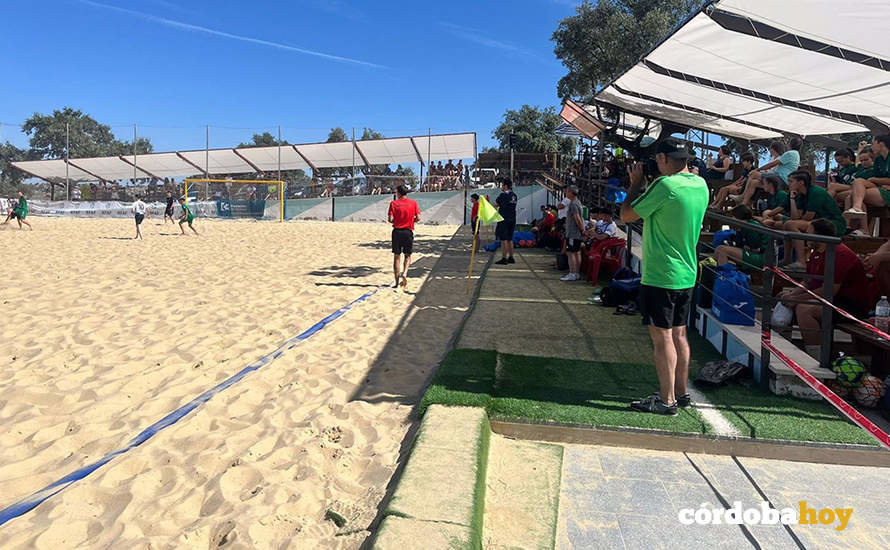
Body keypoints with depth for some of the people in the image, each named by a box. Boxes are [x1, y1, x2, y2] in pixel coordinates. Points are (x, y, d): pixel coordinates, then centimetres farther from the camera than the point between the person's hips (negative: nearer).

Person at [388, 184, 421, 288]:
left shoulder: (393, 203, -2)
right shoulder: (413, 203, 2)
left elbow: (390, 219, -9)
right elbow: (418, 218, -3)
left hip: (397, 231, 0)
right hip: (408, 231, 1)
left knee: (396, 256, 7)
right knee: (408, 256, 13)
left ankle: (397, 282, 8)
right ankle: (404, 274, -12)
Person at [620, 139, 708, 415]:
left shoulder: (665, 185, -18)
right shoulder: (700, 184, 8)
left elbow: (627, 215, -12)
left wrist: (636, 183, 1)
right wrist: (644, 186, 15)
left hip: (660, 275, -8)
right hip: (686, 274, 8)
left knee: (662, 337, -1)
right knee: (678, 334, 16)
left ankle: (666, 400, 7)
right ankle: (681, 393, 27)